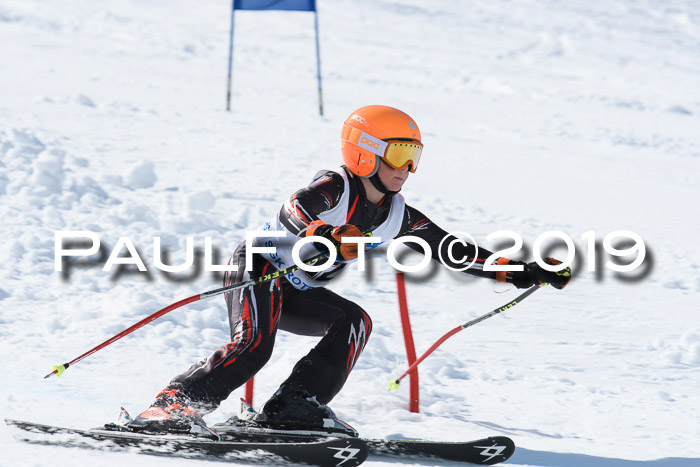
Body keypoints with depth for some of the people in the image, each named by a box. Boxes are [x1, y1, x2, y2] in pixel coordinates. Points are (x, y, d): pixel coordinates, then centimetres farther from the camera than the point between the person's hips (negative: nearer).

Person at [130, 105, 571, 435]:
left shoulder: (397, 215, 2)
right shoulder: (333, 189, -19)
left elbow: (453, 250, 5)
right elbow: (293, 214, -38)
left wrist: (519, 272, -1)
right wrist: (328, 238, -59)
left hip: (298, 292, 8)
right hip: (259, 270, -8)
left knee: (355, 321, -15)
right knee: (254, 346, -29)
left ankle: (293, 405, -23)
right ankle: (174, 404, -24)